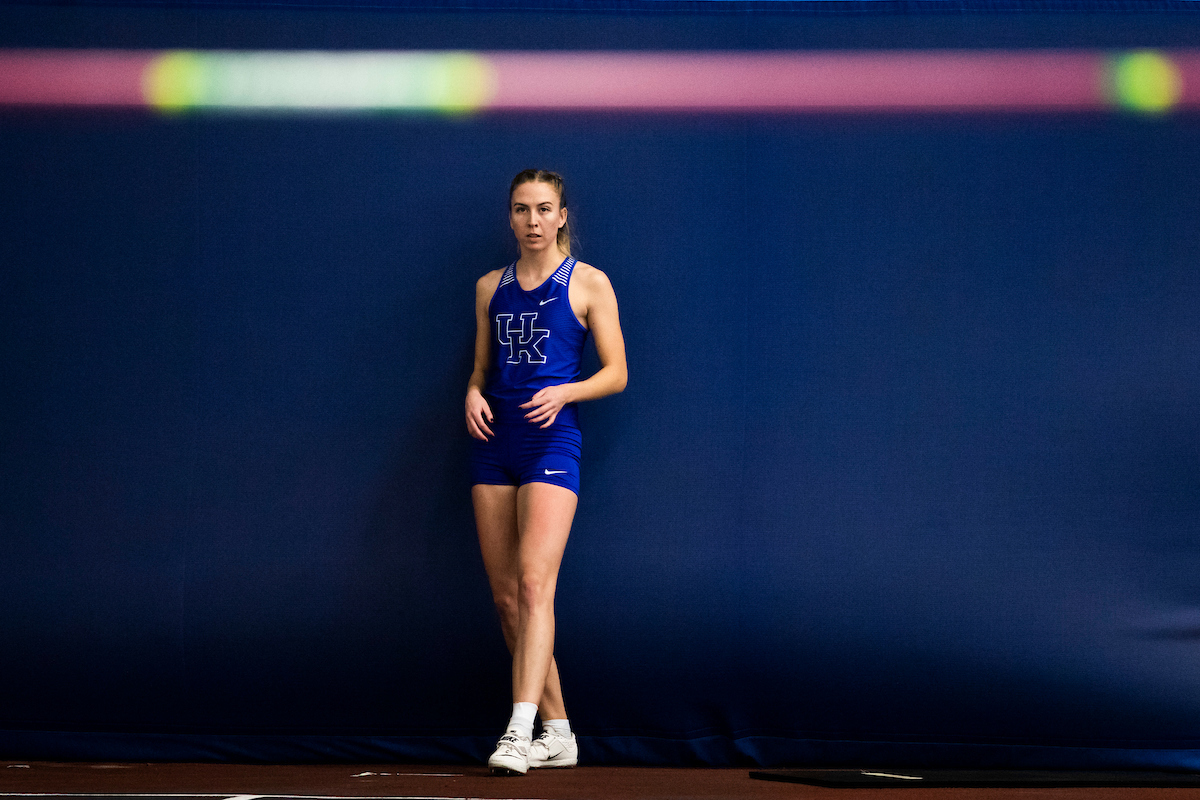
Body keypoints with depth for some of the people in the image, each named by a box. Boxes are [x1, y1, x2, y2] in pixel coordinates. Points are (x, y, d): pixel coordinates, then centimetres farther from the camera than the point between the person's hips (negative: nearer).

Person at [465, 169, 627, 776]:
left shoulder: (588, 284, 2)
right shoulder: (491, 287, 15)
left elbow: (616, 373, 1)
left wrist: (563, 392, -16)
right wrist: (474, 393, 0)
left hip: (551, 440, -5)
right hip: (495, 440, 5)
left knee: (533, 584, -19)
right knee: (505, 595, 2)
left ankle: (520, 732, -26)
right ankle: (557, 732, 11)